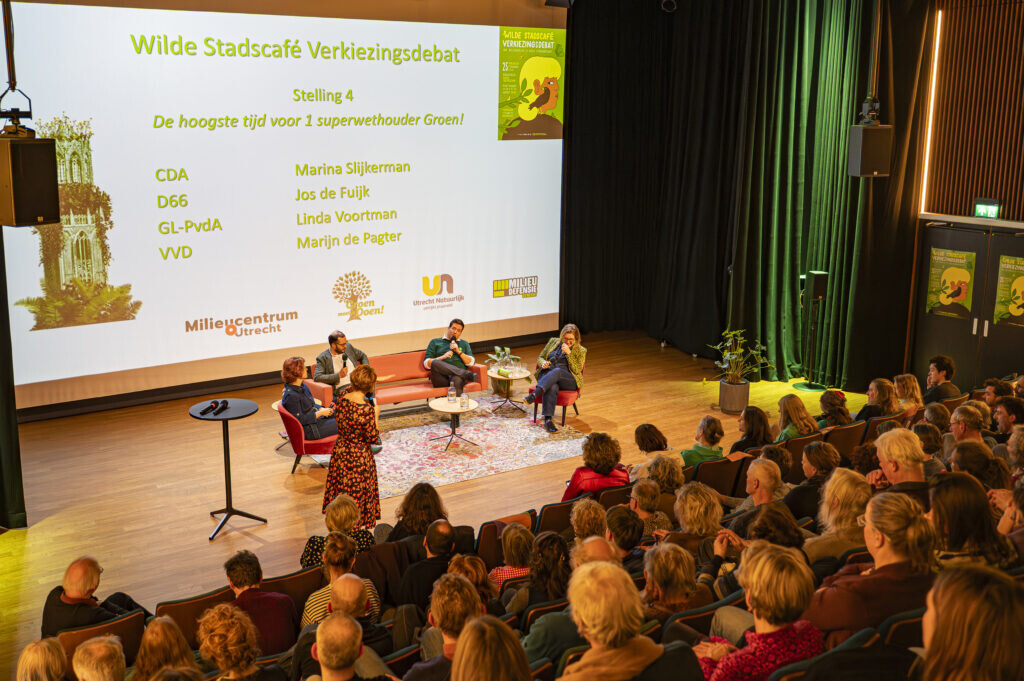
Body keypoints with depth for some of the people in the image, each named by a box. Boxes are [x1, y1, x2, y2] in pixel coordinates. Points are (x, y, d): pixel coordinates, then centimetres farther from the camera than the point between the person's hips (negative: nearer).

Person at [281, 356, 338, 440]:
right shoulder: (291, 396, -25)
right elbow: (299, 420, -25)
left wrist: (321, 409, -3)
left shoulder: (302, 386, 5)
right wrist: (320, 413, -19)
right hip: (308, 430, -10)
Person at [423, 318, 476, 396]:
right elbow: (426, 364, 11)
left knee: (457, 380, -39)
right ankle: (467, 374, -34)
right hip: (441, 378, 0)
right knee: (435, 363, -35)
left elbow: (471, 363, 15)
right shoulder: (435, 342, 24)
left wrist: (458, 351, 5)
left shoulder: (464, 344, 30)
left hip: (458, 376, 0)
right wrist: (443, 357, -2)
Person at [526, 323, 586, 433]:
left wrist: (568, 353, -11)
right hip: (547, 376, 2)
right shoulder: (553, 341, 17)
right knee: (552, 387, -37)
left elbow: (577, 370, -2)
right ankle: (547, 420, -50)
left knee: (557, 371, -38)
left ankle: (534, 395, -56)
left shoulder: (581, 351, 9)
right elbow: (540, 357, 21)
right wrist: (543, 363, -4)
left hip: (569, 381, -2)